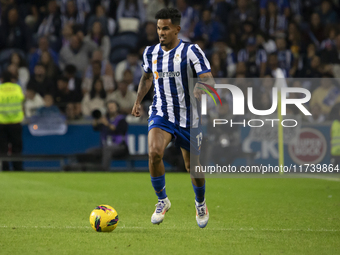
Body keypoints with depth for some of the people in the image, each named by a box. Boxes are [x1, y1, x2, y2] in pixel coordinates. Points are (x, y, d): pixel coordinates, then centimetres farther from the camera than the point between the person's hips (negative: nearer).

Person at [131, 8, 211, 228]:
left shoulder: (191, 51, -12)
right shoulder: (150, 53, 3)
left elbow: (208, 80, -18)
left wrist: (200, 91, -38)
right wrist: (138, 101, 16)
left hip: (188, 118, -2)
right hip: (161, 115, 2)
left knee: (193, 166, 8)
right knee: (154, 152, -25)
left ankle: (201, 204, 39)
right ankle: (162, 201, -4)